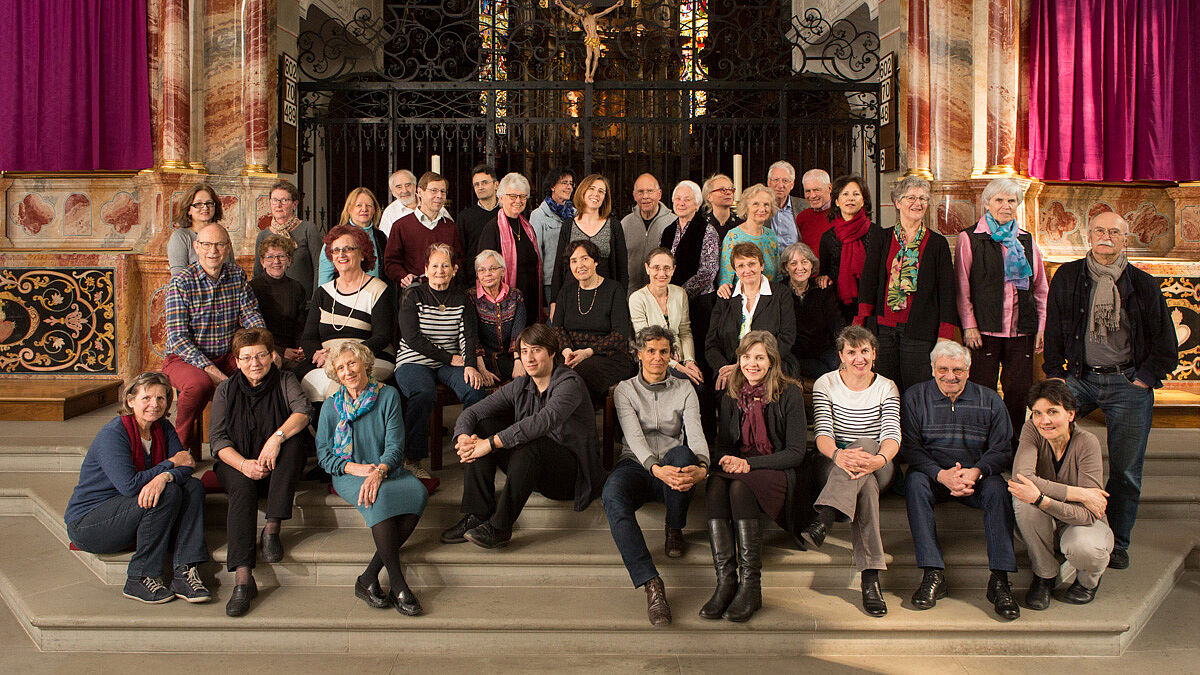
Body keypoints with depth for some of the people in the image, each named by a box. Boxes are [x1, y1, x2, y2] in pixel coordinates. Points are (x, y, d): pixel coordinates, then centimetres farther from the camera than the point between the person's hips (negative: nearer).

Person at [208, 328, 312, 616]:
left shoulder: (285, 381, 7)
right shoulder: (226, 390, 8)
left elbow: (303, 411, -13)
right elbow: (217, 438, -2)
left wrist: (277, 437, -31)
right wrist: (244, 464, -21)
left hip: (278, 466, 0)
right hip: (237, 462, 0)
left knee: (294, 436, -30)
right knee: (242, 489, -33)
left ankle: (272, 527, -32)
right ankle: (242, 579, -44)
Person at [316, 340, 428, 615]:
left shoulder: (388, 396, 4)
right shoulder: (331, 407, 7)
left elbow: (395, 444, -4)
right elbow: (324, 454, 6)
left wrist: (378, 471, -24)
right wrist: (355, 468, -14)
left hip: (386, 470, 1)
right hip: (348, 476, -1)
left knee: (417, 491, -33)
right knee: (379, 497, -37)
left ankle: (369, 577, -31)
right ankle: (397, 583, -35)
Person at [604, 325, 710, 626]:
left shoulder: (684, 390, 13)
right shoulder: (625, 390, 9)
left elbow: (695, 434, -4)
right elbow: (634, 437, -8)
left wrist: (702, 468, -29)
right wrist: (656, 469, -30)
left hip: (674, 468, 1)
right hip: (636, 466, -1)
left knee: (682, 453, -36)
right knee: (612, 496, -36)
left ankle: (675, 531, -9)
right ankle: (651, 584, -44)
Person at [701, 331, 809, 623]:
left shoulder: (789, 394, -2)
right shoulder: (731, 396, 12)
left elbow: (796, 453, -6)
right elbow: (723, 445, 12)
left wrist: (749, 464, -17)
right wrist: (727, 460, -14)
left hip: (779, 473, -3)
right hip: (739, 468, 4)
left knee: (740, 487, -36)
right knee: (715, 484, -32)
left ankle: (750, 586, -32)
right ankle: (725, 581, -34)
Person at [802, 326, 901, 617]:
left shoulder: (886, 388, 8)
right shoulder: (825, 384, 6)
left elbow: (892, 435, -9)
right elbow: (822, 433, -8)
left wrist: (880, 459, -35)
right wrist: (838, 455, -35)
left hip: (877, 469, 0)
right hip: (832, 464, 0)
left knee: (864, 444, -37)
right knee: (865, 484, -36)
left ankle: (823, 520, -54)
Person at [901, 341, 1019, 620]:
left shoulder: (990, 400, 4)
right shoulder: (915, 397, 1)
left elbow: (1002, 449, 1)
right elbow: (909, 447, -6)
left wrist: (976, 472, -21)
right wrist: (941, 475, -23)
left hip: (976, 475, 1)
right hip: (933, 474, -1)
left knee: (997, 488, -31)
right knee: (915, 483, -33)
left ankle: (999, 580, -29)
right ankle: (933, 575, -34)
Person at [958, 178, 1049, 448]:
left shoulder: (1026, 241, 14)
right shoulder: (970, 238, 3)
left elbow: (1040, 289, 15)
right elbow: (962, 287, -1)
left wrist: (1041, 327, 7)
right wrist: (969, 325, -9)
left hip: (1022, 331, 3)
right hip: (984, 330, -3)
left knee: (1019, 391, 4)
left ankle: (1014, 445, 18)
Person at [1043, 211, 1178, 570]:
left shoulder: (1143, 284, 3)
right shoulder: (1067, 277, 5)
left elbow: (1166, 346, 7)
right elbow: (1053, 333, 9)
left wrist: (1143, 379, -3)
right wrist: (1056, 375, 1)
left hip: (1129, 382, -1)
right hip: (1081, 378, 1)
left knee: (1126, 470, 0)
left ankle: (1116, 542, 17)